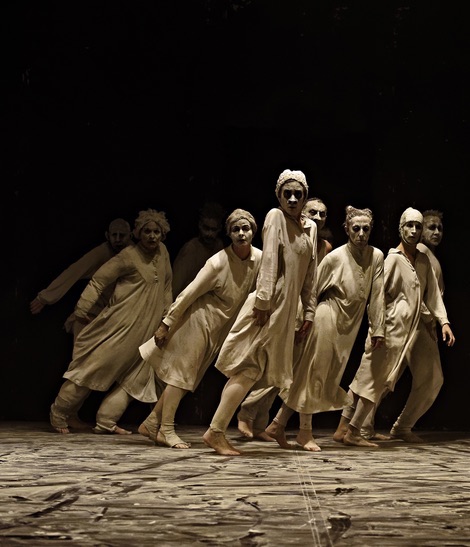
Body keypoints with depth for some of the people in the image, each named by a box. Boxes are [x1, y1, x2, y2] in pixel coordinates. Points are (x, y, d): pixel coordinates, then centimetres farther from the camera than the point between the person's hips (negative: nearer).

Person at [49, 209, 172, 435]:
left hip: (145, 330, 7)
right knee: (95, 366, -5)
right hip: (120, 325, -7)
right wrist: (82, 308, -16)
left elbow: (166, 286, 21)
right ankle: (58, 414, 6)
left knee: (136, 377, 2)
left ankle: (106, 420, 5)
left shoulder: (163, 252, 8)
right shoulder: (129, 256, -11)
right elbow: (98, 280, -10)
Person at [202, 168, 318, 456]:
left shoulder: (311, 227, 16)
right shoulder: (275, 216, -4)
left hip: (288, 309, 8)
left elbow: (310, 275, 16)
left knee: (266, 371, 6)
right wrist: (262, 300, -22)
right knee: (250, 368, -11)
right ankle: (215, 431, -9)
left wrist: (309, 312, 13)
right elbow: (269, 260, -15)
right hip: (269, 304, -8)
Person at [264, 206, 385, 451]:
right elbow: (312, 290, -5)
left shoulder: (376, 256, 0)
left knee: (329, 377, 7)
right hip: (328, 318, -5)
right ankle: (305, 432, 9)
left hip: (350, 324, 5)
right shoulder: (334, 257, -11)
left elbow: (376, 295, 4)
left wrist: (377, 329, 4)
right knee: (314, 373, -2)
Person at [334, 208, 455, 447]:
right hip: (395, 327, -8)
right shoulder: (393, 258, -7)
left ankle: (402, 427, 20)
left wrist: (443, 321, 2)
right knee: (377, 378, -9)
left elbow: (433, 293, 13)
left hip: (420, 328, 8)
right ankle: (349, 430, -6)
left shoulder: (424, 260, 11)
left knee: (432, 378, 10)